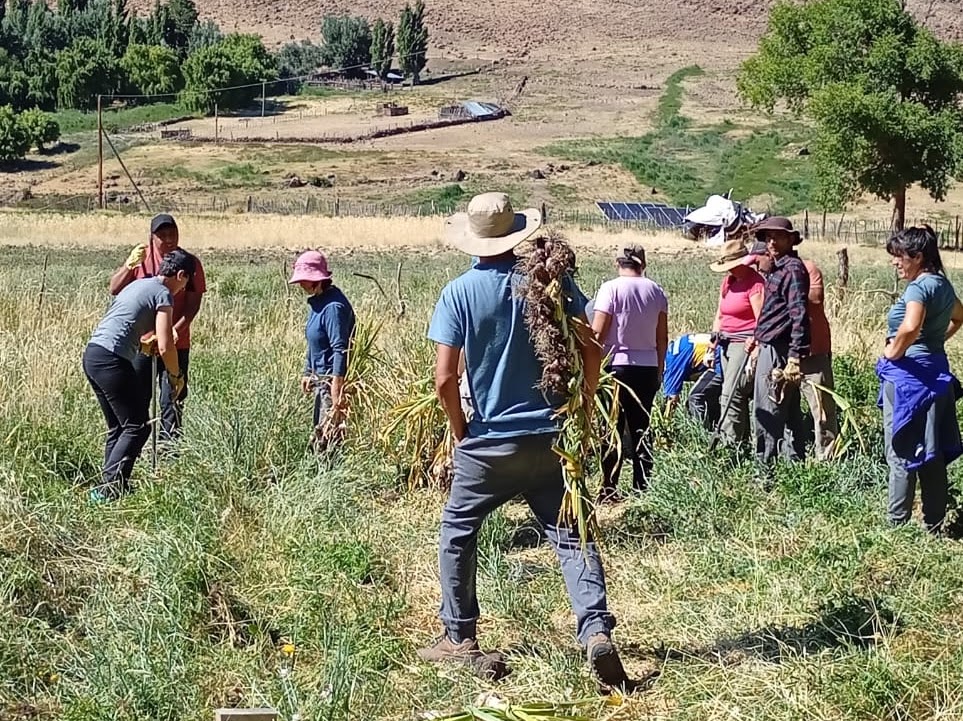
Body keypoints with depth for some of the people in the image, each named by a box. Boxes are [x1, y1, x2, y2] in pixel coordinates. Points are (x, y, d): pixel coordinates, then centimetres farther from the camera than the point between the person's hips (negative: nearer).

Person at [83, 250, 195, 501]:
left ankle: (111, 485, 17)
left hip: (91, 354, 9)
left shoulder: (138, 284, 21)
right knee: (137, 427, -2)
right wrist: (176, 376, 4)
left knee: (118, 427, 18)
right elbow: (165, 347, -11)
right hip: (112, 360, -9)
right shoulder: (164, 295, -5)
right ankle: (108, 488, -9)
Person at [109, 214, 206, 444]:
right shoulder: (142, 257, 2)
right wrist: (129, 265, -20)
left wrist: (176, 330, -21)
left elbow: (194, 303, -7)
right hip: (141, 342, 2)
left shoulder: (190, 263, -3)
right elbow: (114, 289, -3)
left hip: (176, 344, -1)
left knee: (172, 401, 0)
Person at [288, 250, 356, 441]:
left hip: (333, 379, -10)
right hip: (321, 379, 10)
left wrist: (337, 387, -27)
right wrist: (307, 372, 22)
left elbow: (340, 348, -24)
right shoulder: (316, 302, 12)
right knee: (319, 430, 12)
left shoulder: (333, 306, -19)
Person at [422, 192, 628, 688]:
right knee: (571, 536, 5)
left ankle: (459, 639, 21)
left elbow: (444, 379, -11)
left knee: (457, 532, 17)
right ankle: (596, 631, -12)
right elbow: (590, 350, -3)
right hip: (553, 439, 2)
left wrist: (462, 432, 4)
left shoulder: (459, 293, -7)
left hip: (489, 443, -2)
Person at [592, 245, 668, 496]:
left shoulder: (611, 288, -8)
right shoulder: (656, 291, 6)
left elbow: (597, 333, -11)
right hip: (648, 367, 4)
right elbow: (662, 337, 9)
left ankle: (609, 488, 0)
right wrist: (659, 369, 19)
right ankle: (643, 486, 11)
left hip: (617, 365, -4)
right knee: (641, 428, 11)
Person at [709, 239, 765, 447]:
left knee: (732, 395, -14)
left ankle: (730, 443, -13)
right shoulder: (728, 282, 15)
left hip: (746, 343, -9)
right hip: (728, 343, 9)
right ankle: (742, 441, 14)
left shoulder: (755, 283, -12)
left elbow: (761, 322, -17)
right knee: (737, 396, 9)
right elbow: (719, 315, 21)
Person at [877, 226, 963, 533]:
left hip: (908, 375, -9)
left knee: (902, 453, -1)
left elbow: (910, 327, -35)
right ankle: (935, 524, 17)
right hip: (936, 372, 9)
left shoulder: (919, 287, -17)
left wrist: (892, 354, -19)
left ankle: (897, 523, 4)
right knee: (933, 454, 12)